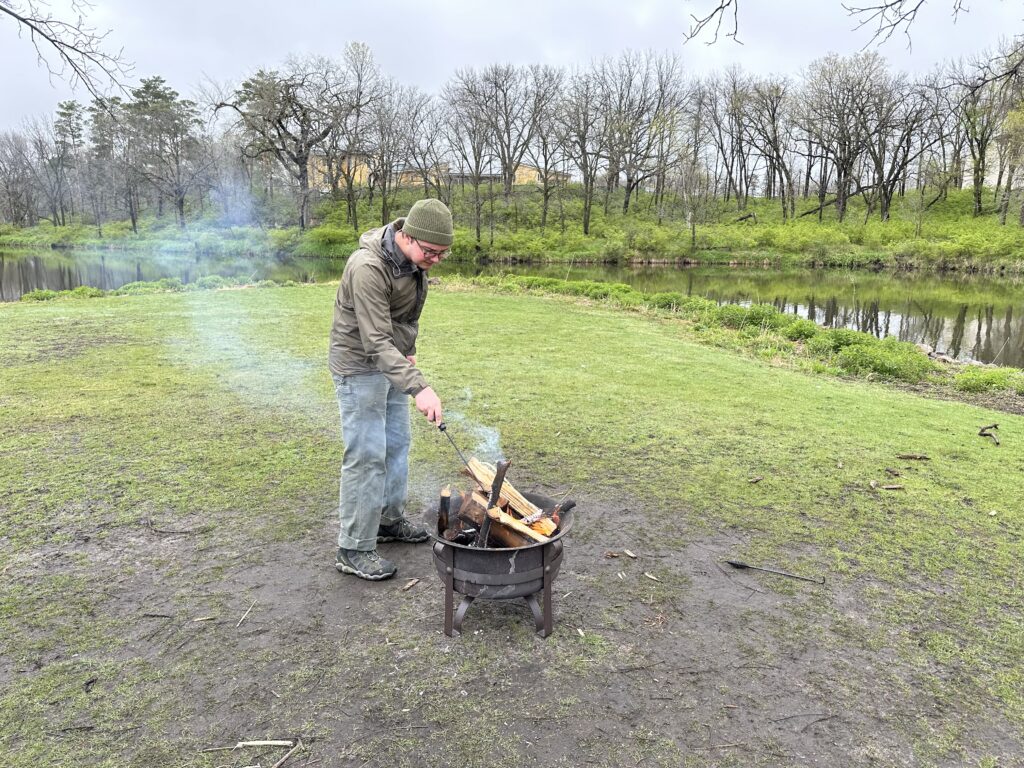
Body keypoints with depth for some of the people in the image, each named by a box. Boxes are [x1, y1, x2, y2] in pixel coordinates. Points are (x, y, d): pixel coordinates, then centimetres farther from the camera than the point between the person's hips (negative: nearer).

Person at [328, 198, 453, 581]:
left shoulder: (414, 258, -3)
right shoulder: (368, 268, -30)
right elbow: (376, 342, -33)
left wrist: (409, 349, 13)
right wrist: (419, 387, -40)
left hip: (392, 362, 9)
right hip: (360, 366, -8)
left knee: (396, 444, 16)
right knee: (366, 455, -6)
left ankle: (390, 519, 33)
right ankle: (353, 549, 6)